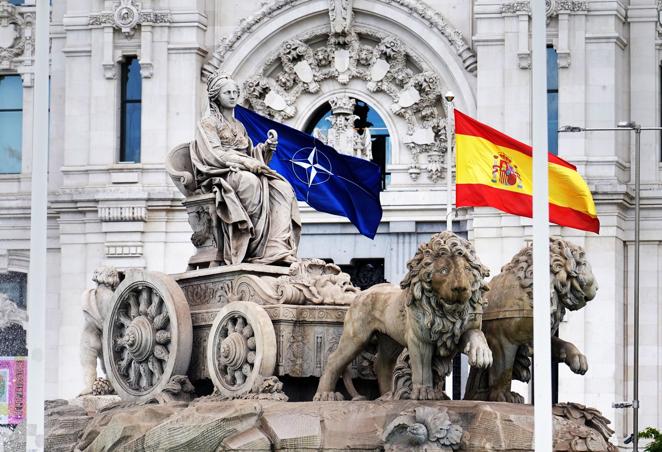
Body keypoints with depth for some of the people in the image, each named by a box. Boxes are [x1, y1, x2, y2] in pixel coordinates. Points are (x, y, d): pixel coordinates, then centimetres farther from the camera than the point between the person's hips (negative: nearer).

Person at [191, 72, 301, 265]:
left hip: (242, 173, 7)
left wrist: (268, 146, 2)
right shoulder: (208, 122, 6)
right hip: (219, 176, -7)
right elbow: (214, 154, -9)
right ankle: (256, 249, -41)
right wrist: (247, 163, -18)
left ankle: (279, 249, -39)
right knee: (251, 182, -40)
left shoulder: (239, 126, 28)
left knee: (283, 189, -22)